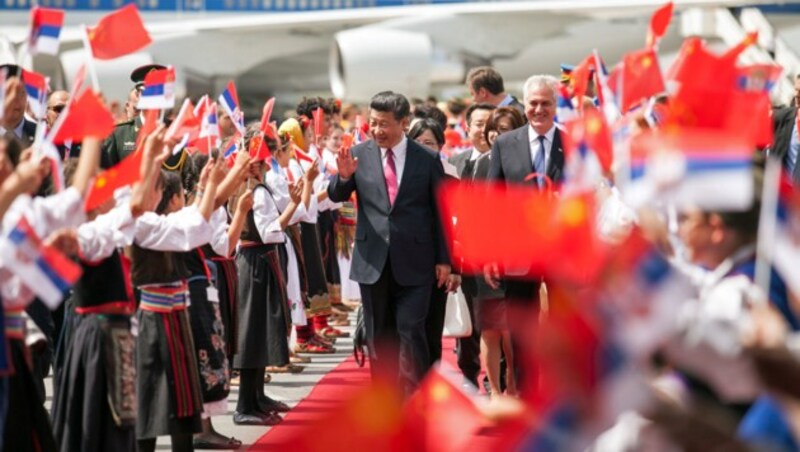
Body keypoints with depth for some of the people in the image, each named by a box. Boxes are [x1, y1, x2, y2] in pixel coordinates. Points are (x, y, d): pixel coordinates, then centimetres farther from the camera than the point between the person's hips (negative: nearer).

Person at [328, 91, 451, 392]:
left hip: (413, 263, -2)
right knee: (379, 337, 9)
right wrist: (344, 175, -24)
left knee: (411, 331, -10)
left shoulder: (427, 160, -1)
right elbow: (336, 196, -2)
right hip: (373, 262, 2)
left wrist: (444, 259, 2)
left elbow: (441, 211, 3)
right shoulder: (359, 155, 2)